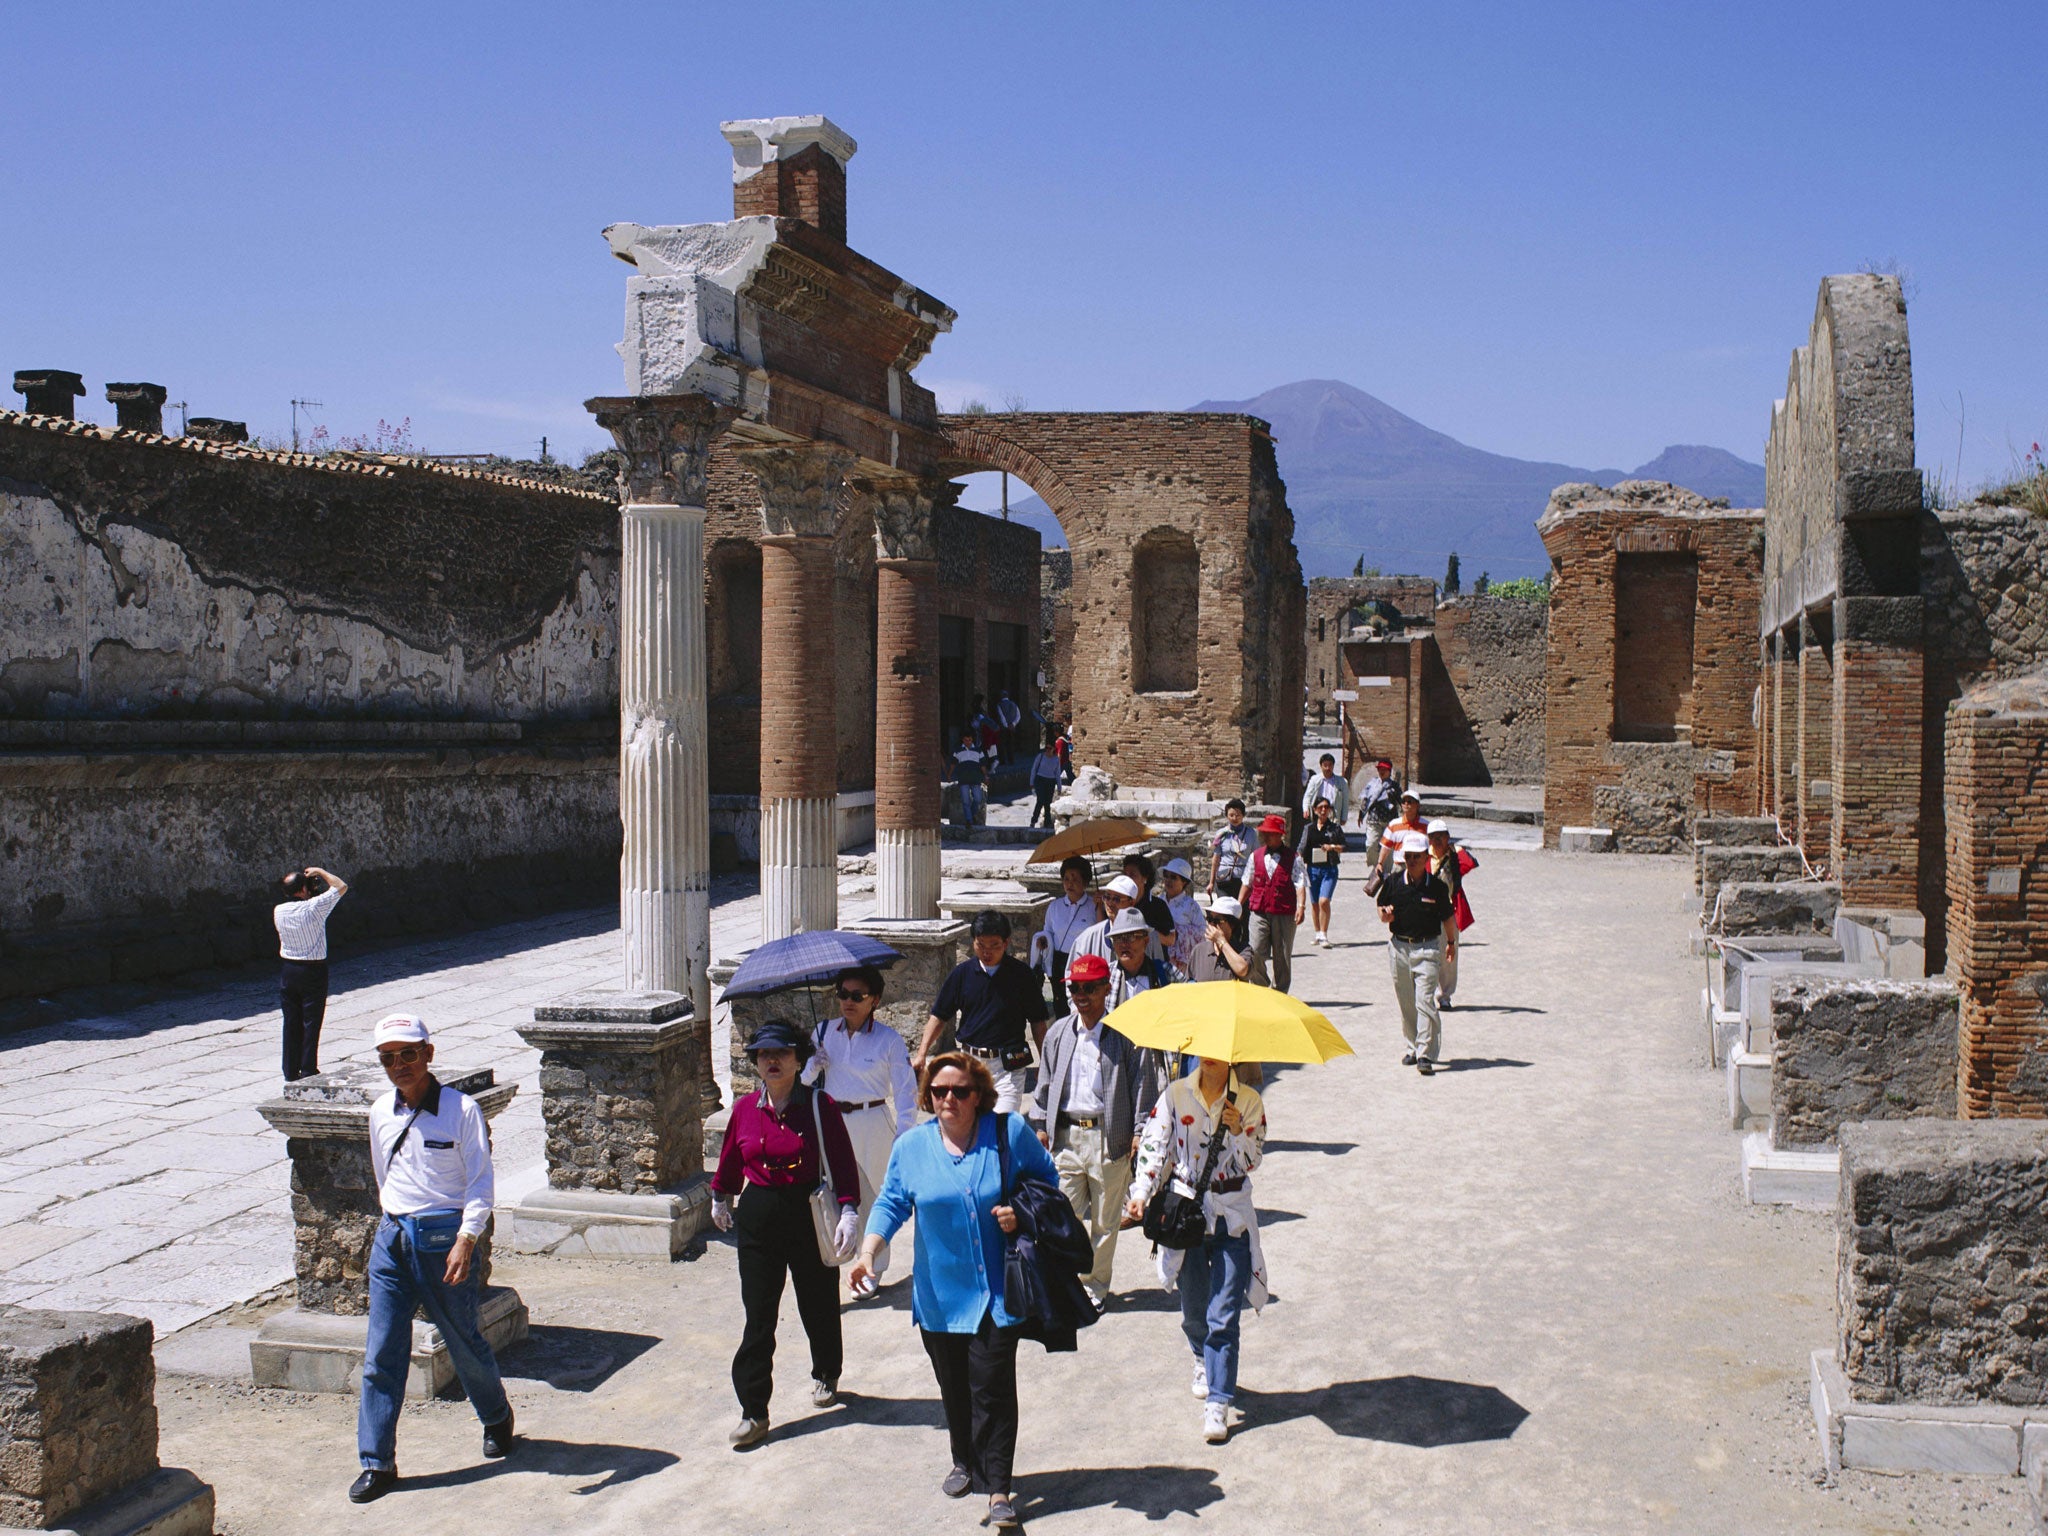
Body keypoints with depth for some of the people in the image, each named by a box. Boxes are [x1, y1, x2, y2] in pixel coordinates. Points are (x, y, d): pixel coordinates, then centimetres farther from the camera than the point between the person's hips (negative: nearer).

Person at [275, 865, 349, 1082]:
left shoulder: (278, 911, -3)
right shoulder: (314, 907, -17)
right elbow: (341, 887, -9)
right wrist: (320, 872, 1)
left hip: (287, 968, 5)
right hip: (313, 970, -5)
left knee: (291, 1022, 11)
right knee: (311, 1022, 2)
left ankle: (291, 1072, 16)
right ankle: (308, 1071, 3)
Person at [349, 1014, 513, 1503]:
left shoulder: (461, 1109, -10)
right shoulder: (381, 1112, 5)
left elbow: (480, 1183, -10)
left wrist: (465, 1241, -19)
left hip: (445, 1236, -4)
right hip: (392, 1237, 4)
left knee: (463, 1341, 10)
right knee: (380, 1354, 0)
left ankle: (497, 1418, 36)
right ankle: (377, 1462, 7)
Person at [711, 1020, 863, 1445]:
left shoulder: (820, 1105, -8)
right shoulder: (745, 1109, 0)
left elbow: (842, 1161, -8)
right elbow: (730, 1158, 16)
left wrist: (848, 1209, -16)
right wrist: (720, 1197, 27)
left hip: (809, 1214, -1)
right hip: (757, 1215, 2)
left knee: (819, 1306, 14)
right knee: (758, 1317, 0)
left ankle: (826, 1375, 41)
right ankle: (754, 1410, 5)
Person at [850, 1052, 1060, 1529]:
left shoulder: (1011, 1132, -3)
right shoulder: (911, 1146, 2)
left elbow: (1048, 1178, 8)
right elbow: (891, 1203, 4)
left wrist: (1023, 1211, -10)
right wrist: (868, 1251, -12)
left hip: (997, 1291, -3)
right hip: (939, 1292, 3)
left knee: (993, 1386, -8)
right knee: (954, 1387, 13)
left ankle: (998, 1489, -1)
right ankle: (965, 1463, 36)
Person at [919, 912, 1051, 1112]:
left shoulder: (1021, 974, -3)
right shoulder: (962, 973, 3)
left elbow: (1037, 1022, 3)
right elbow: (939, 1016, 9)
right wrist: (922, 1054, 1)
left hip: (1008, 1065, -3)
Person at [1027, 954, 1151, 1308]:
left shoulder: (1123, 1033, -4)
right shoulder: (1058, 1033, 9)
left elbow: (1141, 1081, -3)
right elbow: (1045, 1082, 16)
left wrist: (1140, 1130, -8)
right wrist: (1040, 1125, 11)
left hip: (1109, 1138, -3)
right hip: (1065, 1136, 3)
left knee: (1105, 1220, 8)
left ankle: (1094, 1288, 22)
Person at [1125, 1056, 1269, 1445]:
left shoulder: (1248, 1101, -2)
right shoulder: (1176, 1095, -1)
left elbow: (1252, 1160, -3)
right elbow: (1154, 1146, -5)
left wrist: (1237, 1132, -22)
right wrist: (1140, 1193, -18)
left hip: (1232, 1217, -2)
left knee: (1223, 1315, -7)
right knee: (1193, 1309, 16)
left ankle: (1217, 1405, -4)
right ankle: (1204, 1360, 47)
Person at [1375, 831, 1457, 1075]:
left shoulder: (1436, 886, -5)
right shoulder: (1392, 883, 0)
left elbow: (1448, 917, 9)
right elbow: (1382, 910, 11)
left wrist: (1451, 942, 19)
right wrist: (1386, 915, -11)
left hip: (1427, 947, -3)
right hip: (1399, 947, 3)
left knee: (1425, 1000, -12)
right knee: (1405, 1003, 12)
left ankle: (1426, 1054, -12)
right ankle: (1413, 1047, 27)